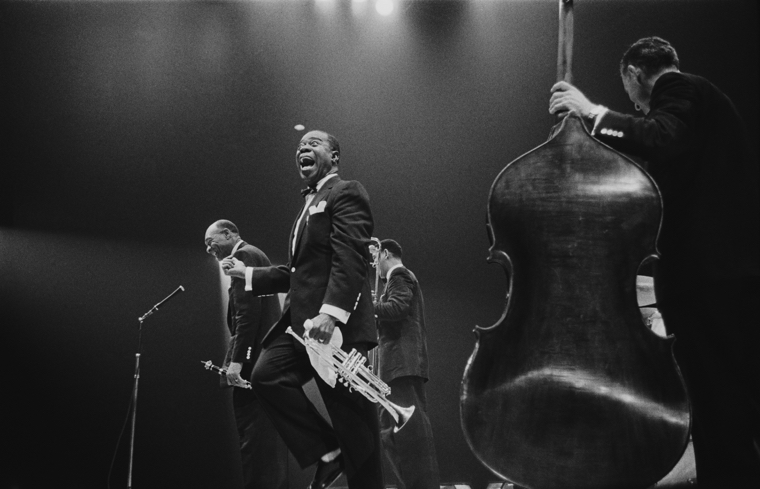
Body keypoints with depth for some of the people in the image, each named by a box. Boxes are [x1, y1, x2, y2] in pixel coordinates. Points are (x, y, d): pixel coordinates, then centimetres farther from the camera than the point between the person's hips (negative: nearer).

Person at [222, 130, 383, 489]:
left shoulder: (346, 193, -3)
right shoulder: (310, 204, 26)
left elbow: (350, 258, -17)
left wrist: (331, 311, -29)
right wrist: (247, 273, 22)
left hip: (336, 324, -9)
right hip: (302, 321, 9)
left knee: (352, 416, -6)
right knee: (266, 376, -9)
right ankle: (327, 452, -3)